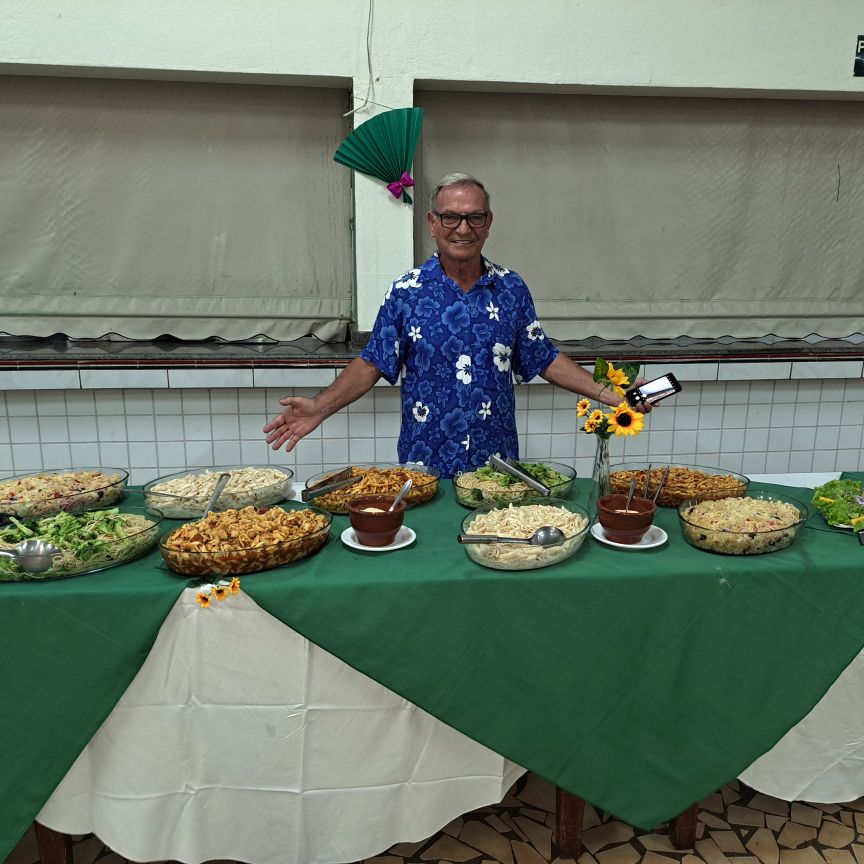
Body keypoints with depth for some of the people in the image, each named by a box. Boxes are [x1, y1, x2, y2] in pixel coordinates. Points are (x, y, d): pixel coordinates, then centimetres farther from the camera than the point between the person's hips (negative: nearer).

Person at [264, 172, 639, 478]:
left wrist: (607, 394, -1)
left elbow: (544, 359, 7)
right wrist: (320, 407, -16)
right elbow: (372, 363, -3)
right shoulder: (405, 292, -4)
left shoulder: (511, 289, 2)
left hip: (497, 461, 2)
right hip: (425, 464, -1)